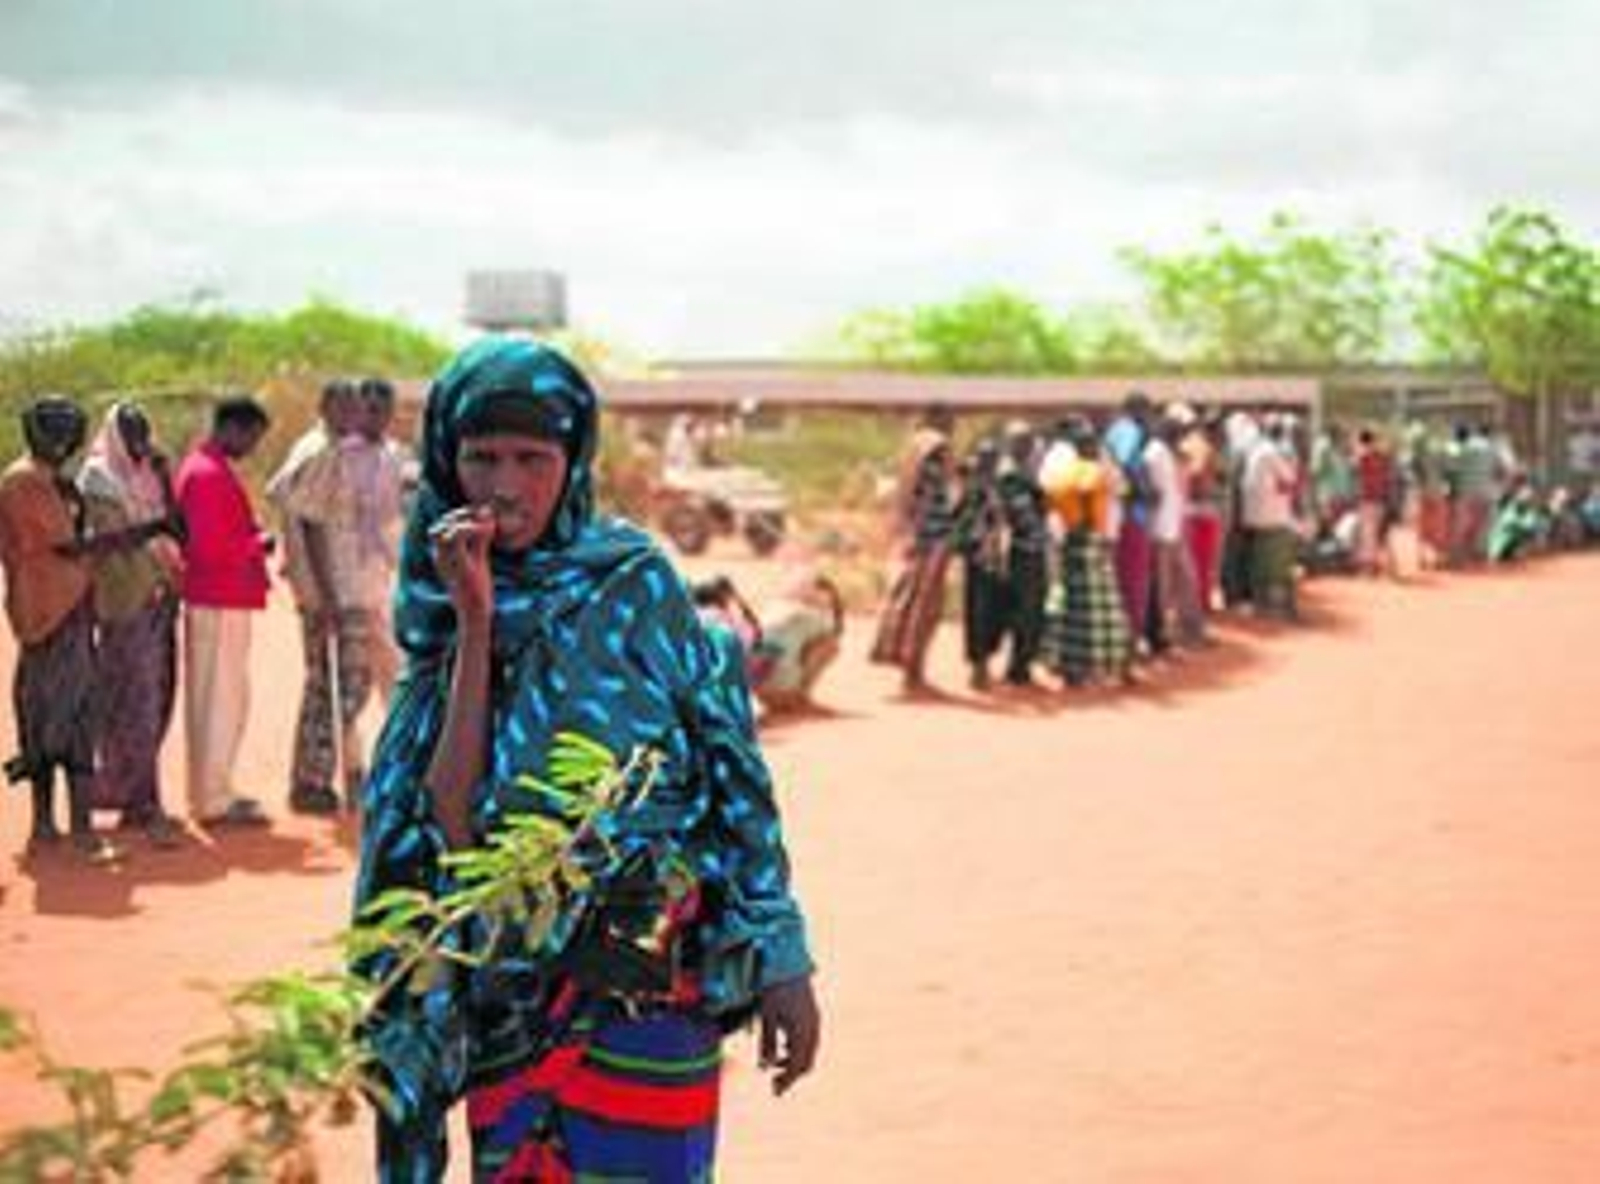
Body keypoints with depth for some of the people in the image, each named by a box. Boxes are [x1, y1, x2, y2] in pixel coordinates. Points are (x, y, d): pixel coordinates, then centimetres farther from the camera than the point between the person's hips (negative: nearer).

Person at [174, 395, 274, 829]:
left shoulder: (203, 466, 15)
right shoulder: (209, 474, -17)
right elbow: (213, 547, -24)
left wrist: (251, 538, 9)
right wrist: (259, 543, -11)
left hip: (208, 599, 11)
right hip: (221, 601, -11)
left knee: (208, 697, 15)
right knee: (223, 698, -5)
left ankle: (209, 790, 23)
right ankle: (215, 798, 0)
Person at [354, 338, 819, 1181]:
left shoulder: (635, 582, -4)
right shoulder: (440, 617, 3)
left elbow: (734, 770, -4)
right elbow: (453, 826, -11)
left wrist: (782, 959, -9)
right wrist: (477, 623, -14)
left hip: (649, 989, -3)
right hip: (509, 997, 3)